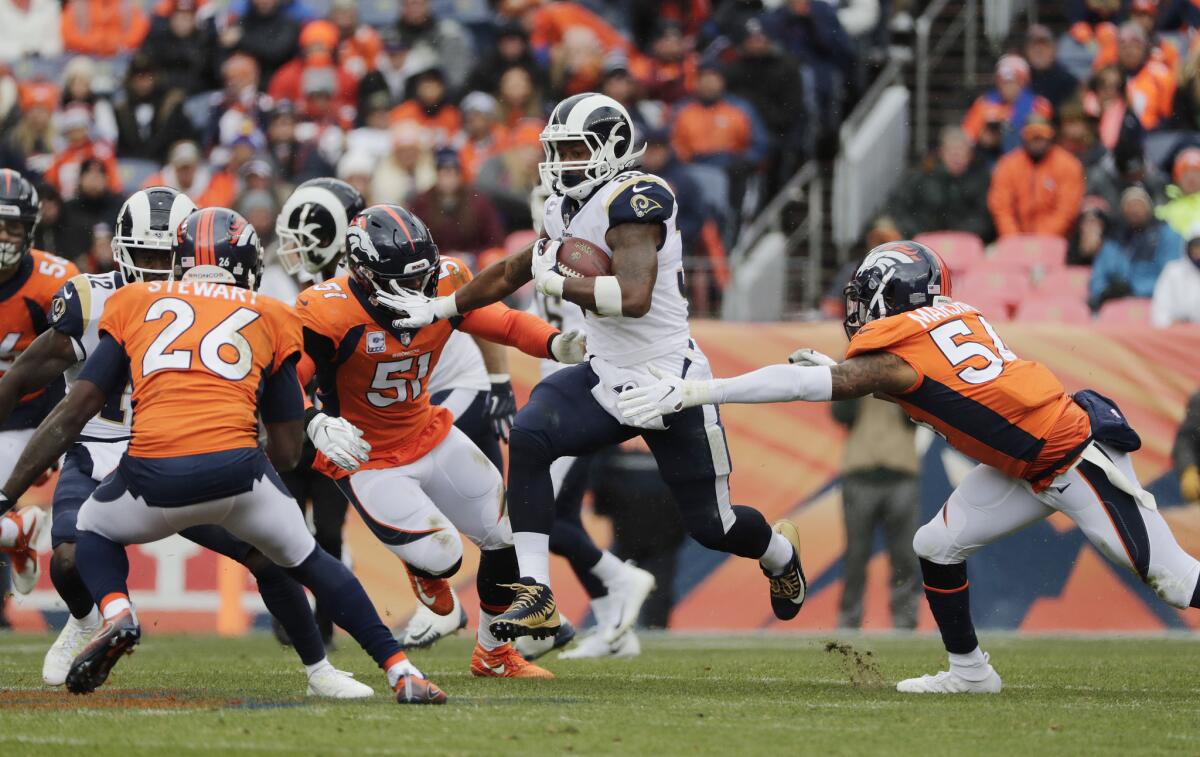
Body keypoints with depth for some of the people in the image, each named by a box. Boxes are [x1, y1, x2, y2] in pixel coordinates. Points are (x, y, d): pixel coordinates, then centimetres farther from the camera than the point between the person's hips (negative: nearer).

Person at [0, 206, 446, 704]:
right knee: (307, 560, 27)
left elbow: (74, 412, 15)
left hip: (153, 476, 0)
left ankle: (116, 613, 2)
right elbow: (288, 449, 21)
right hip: (237, 468, 0)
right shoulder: (269, 316, 22)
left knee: (92, 531, 32)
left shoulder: (136, 304, 21)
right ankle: (401, 672, 17)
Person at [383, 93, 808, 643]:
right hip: (606, 376, 7)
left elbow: (634, 297, -35)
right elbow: (511, 273, 22)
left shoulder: (633, 201, -21)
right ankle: (536, 597, -22)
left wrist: (554, 282, -25)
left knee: (711, 525, 6)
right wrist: (438, 309, 25)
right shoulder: (567, 210, 5)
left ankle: (780, 551, 43)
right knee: (528, 437, -21)